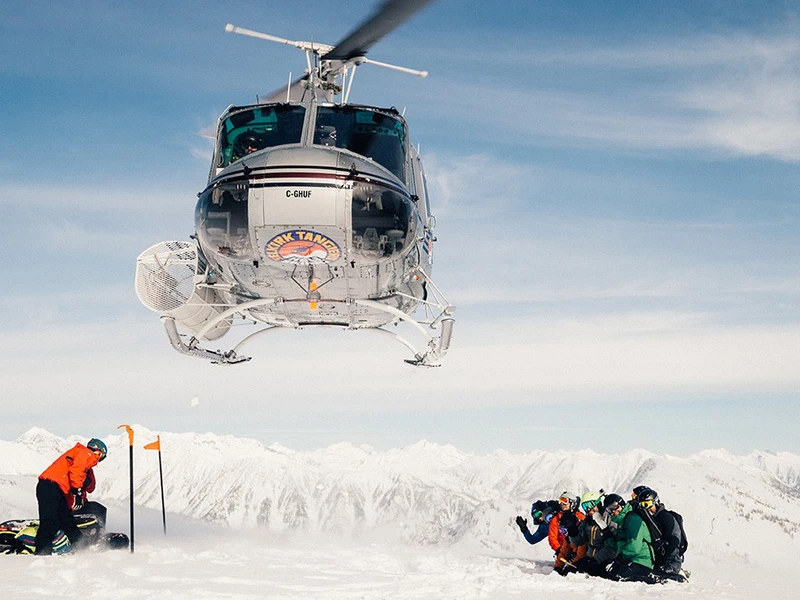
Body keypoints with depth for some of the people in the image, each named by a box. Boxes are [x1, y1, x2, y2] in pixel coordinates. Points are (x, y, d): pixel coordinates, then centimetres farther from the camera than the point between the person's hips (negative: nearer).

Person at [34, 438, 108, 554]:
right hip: (50, 487, -10)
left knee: (68, 522, 13)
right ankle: (42, 553, -25)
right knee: (50, 524, -18)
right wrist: (78, 493, -19)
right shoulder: (86, 453, 3)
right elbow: (75, 470, -15)